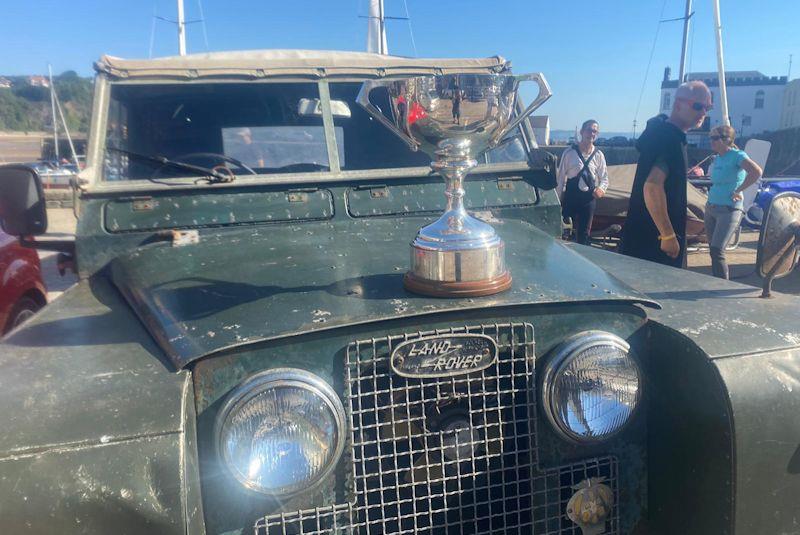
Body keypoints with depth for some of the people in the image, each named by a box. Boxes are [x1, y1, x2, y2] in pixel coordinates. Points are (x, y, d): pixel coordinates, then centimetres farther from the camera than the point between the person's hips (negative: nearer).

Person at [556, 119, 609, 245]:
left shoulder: (598, 155, 3)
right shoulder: (569, 152, -4)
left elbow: (604, 178, 9)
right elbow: (561, 176, 0)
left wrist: (601, 189, -13)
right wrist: (558, 199, -2)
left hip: (589, 197, 2)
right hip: (570, 196, -2)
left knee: (584, 234, 7)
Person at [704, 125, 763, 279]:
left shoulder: (737, 155, -10)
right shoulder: (718, 158, 11)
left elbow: (756, 172, -27)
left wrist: (737, 191, -19)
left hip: (729, 210, -8)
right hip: (711, 208, 8)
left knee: (717, 251, -12)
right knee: (713, 250, 9)